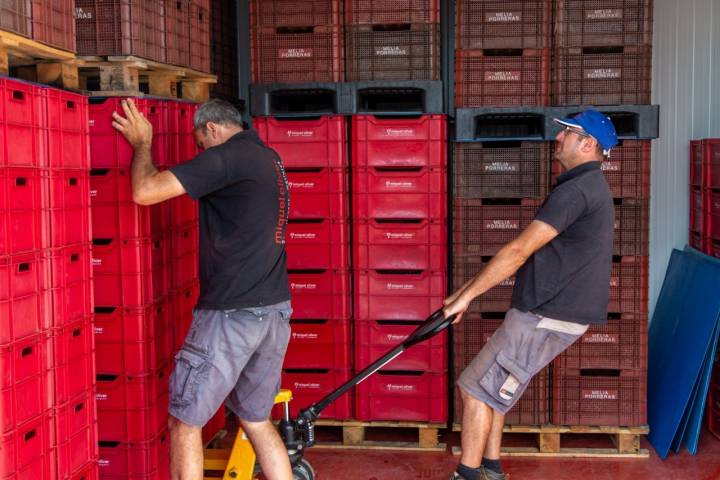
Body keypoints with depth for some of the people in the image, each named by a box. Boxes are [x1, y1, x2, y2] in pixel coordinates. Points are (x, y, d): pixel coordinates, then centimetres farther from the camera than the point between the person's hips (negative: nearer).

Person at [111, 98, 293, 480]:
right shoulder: (269, 159, 14)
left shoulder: (227, 156, -12)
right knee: (256, 420, 18)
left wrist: (142, 143, 3)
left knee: (185, 422, 3)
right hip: (276, 310, 9)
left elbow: (145, 192, -17)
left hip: (233, 314, -9)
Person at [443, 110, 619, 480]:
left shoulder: (576, 190, -17)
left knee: (476, 388, -4)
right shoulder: (590, 187, 17)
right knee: (491, 387, 17)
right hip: (551, 311, 10)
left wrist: (466, 295, -15)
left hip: (546, 318, -10)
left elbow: (519, 251, -22)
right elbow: (528, 254, 18)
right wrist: (469, 289, 17)